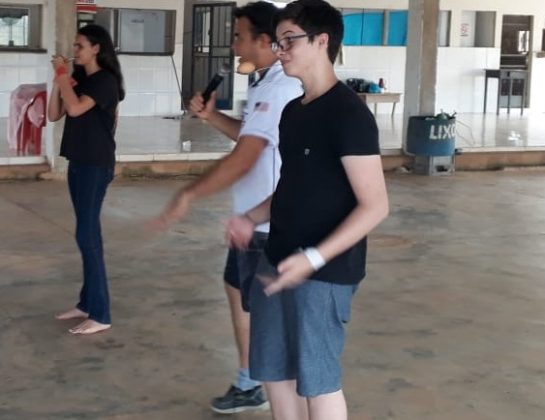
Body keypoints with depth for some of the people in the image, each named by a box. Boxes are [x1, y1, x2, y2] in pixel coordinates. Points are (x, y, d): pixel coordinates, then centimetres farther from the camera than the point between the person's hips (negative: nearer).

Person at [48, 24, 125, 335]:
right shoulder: (79, 79, 12)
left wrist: (63, 74, -15)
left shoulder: (106, 80, -12)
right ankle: (87, 304, 20)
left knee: (87, 234, -10)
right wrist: (59, 79, 0)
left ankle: (101, 315, -7)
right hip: (79, 163, 9)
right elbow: (54, 115, 9)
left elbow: (75, 109, -26)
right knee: (87, 233, 12)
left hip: (96, 165, -9)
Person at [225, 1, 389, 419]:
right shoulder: (293, 111, 10)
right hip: (278, 262, 8)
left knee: (317, 380, 3)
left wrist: (314, 259, -27)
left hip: (324, 272, -8)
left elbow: (375, 205, -20)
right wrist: (252, 218, 4)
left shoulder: (348, 113, -17)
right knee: (275, 371, 16)